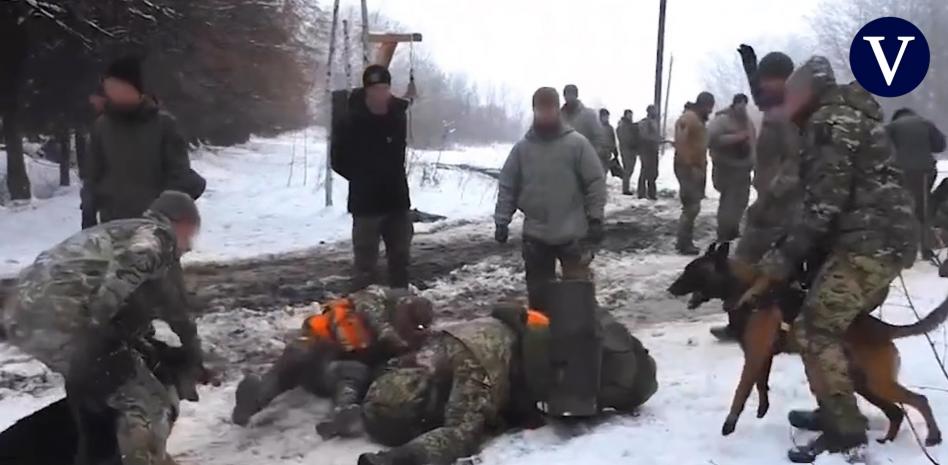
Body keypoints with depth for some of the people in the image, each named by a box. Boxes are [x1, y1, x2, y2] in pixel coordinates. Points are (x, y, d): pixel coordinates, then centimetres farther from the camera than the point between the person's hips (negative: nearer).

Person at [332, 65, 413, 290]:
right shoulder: (353, 120, -13)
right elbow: (339, 160, -7)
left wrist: (394, 177, 12)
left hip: (397, 198, 6)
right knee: (366, 264, -1)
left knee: (401, 258, 17)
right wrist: (362, 179, -4)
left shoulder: (398, 115, 3)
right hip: (366, 202, -5)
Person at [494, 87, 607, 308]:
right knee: (538, 292, 12)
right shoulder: (522, 147, 2)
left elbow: (596, 182, -4)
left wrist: (596, 219, -8)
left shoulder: (577, 143, -5)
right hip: (535, 235, 3)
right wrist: (501, 221, 1)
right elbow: (507, 187, 6)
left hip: (572, 234, -3)